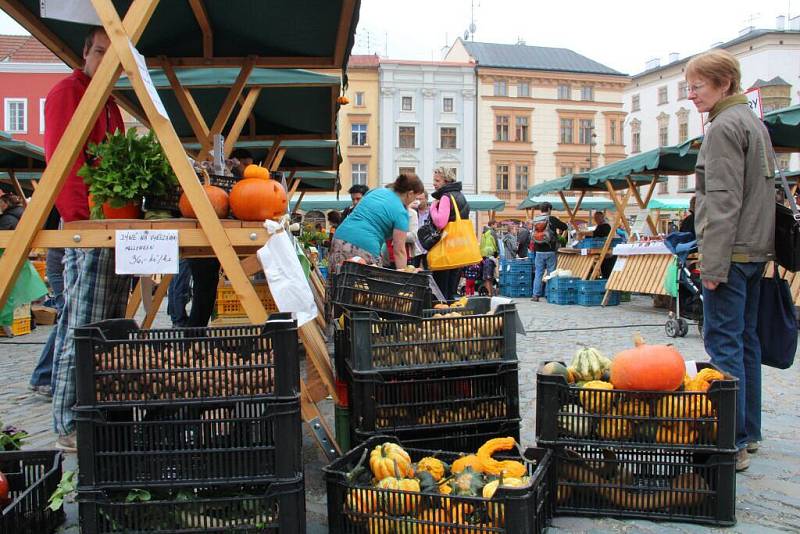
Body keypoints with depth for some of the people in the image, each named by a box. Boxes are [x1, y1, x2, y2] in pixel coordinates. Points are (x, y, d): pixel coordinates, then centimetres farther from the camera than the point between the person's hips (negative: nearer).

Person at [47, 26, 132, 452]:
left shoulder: (109, 104, 23)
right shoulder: (66, 92, -4)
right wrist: (81, 219, -20)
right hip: (86, 227, -9)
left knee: (109, 327, 10)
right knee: (80, 326, -9)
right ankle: (70, 427, -4)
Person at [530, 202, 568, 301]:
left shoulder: (535, 220, 3)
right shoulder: (552, 219, -8)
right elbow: (565, 226, 2)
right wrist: (559, 229, 22)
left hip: (539, 252, 3)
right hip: (550, 251, -3)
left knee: (538, 273, 7)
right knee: (551, 273, 5)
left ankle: (536, 295, 6)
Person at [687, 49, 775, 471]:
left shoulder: (724, 127, -11)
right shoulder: (755, 123, 20)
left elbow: (723, 201, -19)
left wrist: (713, 263, -20)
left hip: (730, 251, -10)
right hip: (756, 249, 10)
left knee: (723, 342, -9)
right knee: (746, 340, 13)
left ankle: (732, 442, -9)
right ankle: (749, 432, 21)